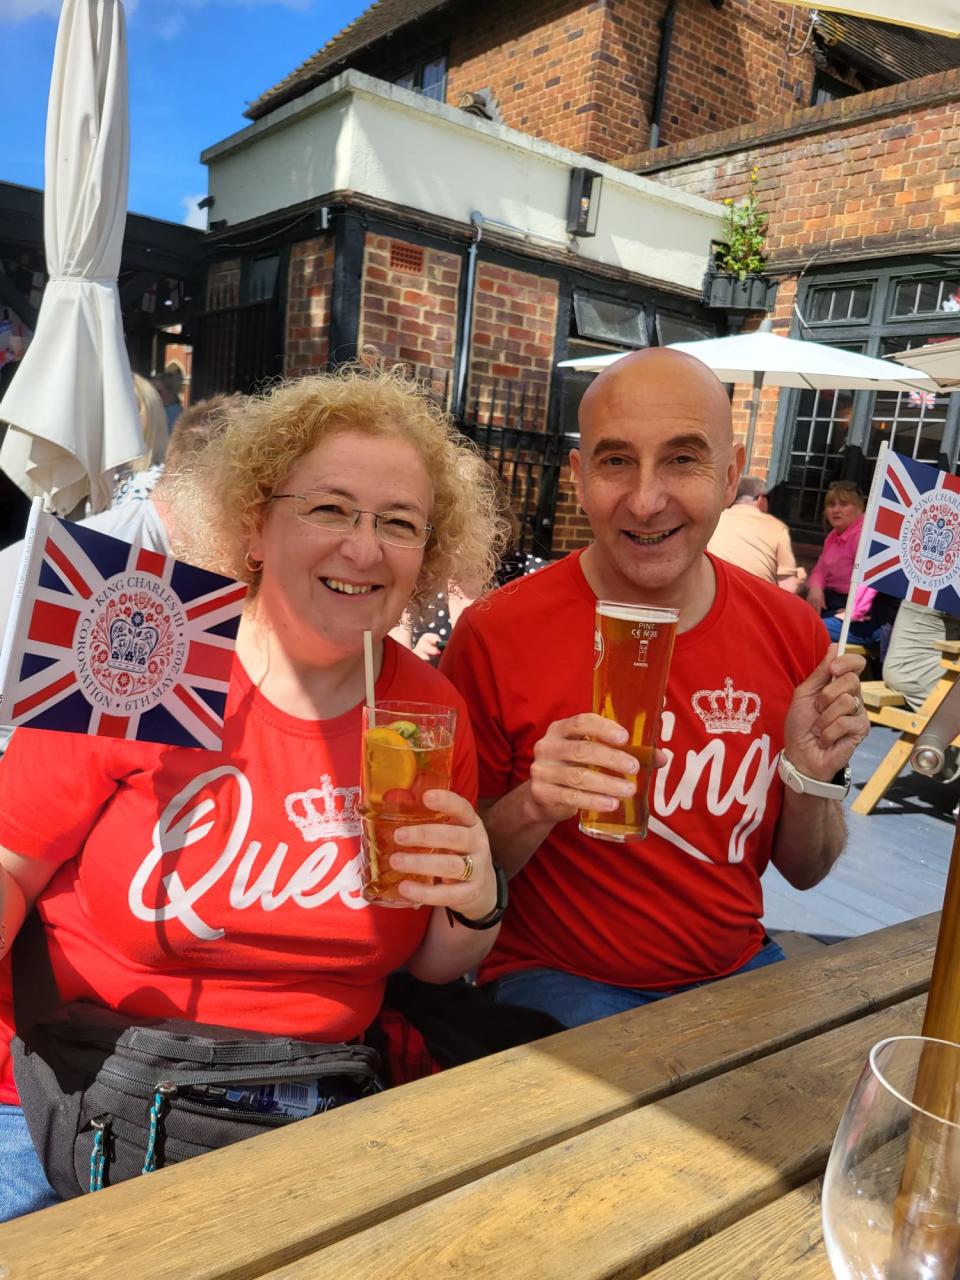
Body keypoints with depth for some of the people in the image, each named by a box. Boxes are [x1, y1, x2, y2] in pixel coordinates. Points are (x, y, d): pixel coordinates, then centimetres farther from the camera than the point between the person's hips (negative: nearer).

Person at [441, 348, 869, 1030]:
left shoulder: (791, 631, -5)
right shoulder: (497, 635, -17)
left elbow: (803, 870, 6)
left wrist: (811, 774, -14)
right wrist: (531, 809, -27)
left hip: (739, 970, 5)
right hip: (558, 979, -4)